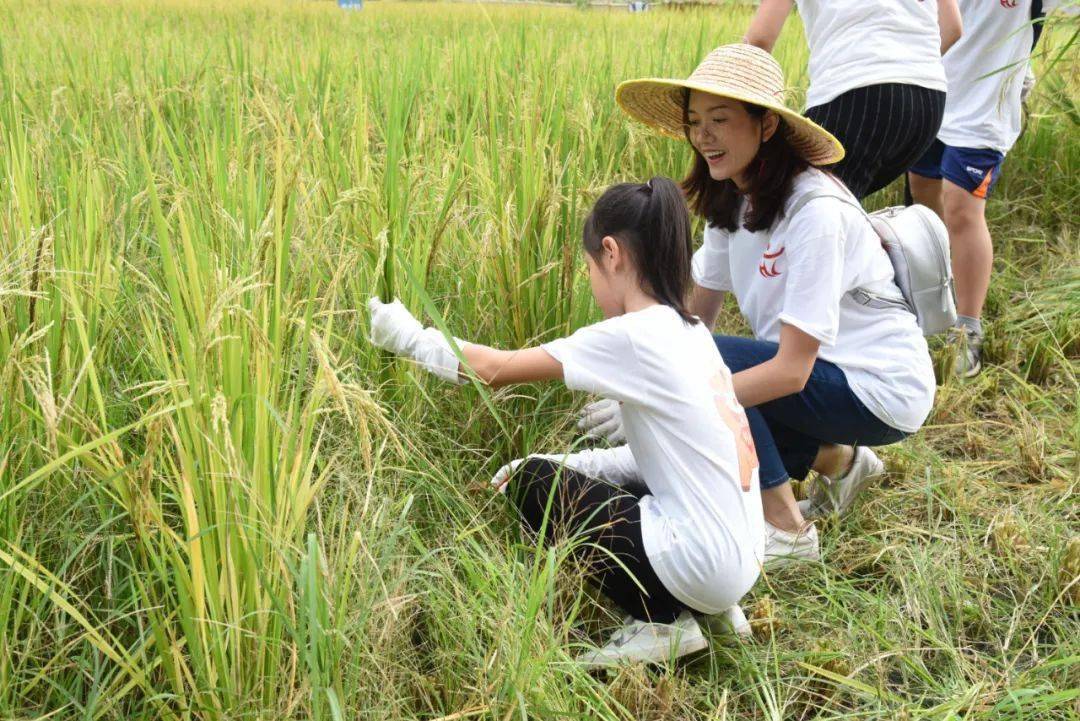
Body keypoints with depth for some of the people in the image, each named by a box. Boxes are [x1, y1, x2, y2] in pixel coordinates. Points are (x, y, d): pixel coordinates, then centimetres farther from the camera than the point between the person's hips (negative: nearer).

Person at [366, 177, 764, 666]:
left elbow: (494, 368, -11)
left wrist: (410, 337, 3)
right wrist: (566, 464, 8)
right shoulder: (689, 333, 9)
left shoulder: (633, 336, -16)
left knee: (532, 484, 2)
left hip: (700, 565, -8)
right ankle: (702, 608, 14)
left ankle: (660, 622, 2)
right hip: (740, 561, 8)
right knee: (569, 480, 21)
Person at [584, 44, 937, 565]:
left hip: (881, 391, -8)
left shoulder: (815, 210, -25)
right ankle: (837, 459, 13)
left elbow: (791, 370, -29)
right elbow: (695, 319, 0)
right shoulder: (731, 201, 1)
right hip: (816, 375, 9)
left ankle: (785, 529, -10)